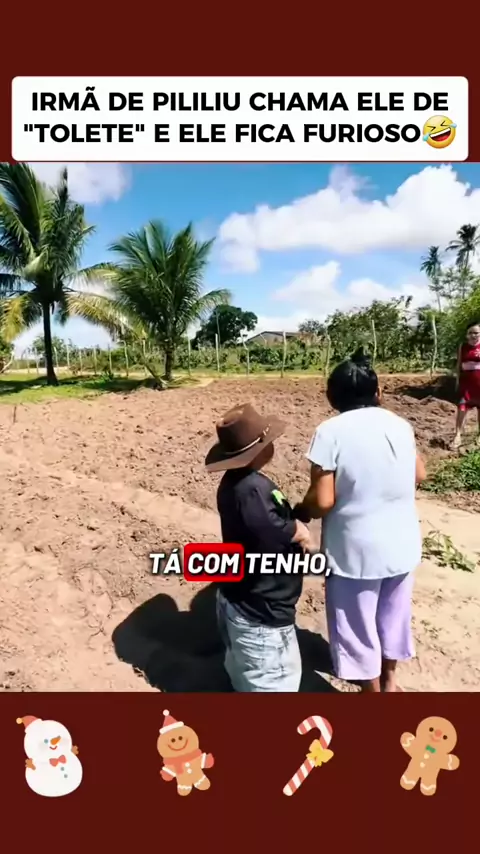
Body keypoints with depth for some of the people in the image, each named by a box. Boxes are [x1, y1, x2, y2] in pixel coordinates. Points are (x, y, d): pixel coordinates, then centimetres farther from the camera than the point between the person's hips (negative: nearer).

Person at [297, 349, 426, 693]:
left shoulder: (330, 432, -17)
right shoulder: (400, 425, -2)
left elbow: (322, 501, -20)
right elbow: (419, 474, 13)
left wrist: (298, 513, 0)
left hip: (356, 549, -6)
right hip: (401, 544, 6)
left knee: (359, 625, 16)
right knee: (393, 614, 26)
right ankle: (388, 681, 49)